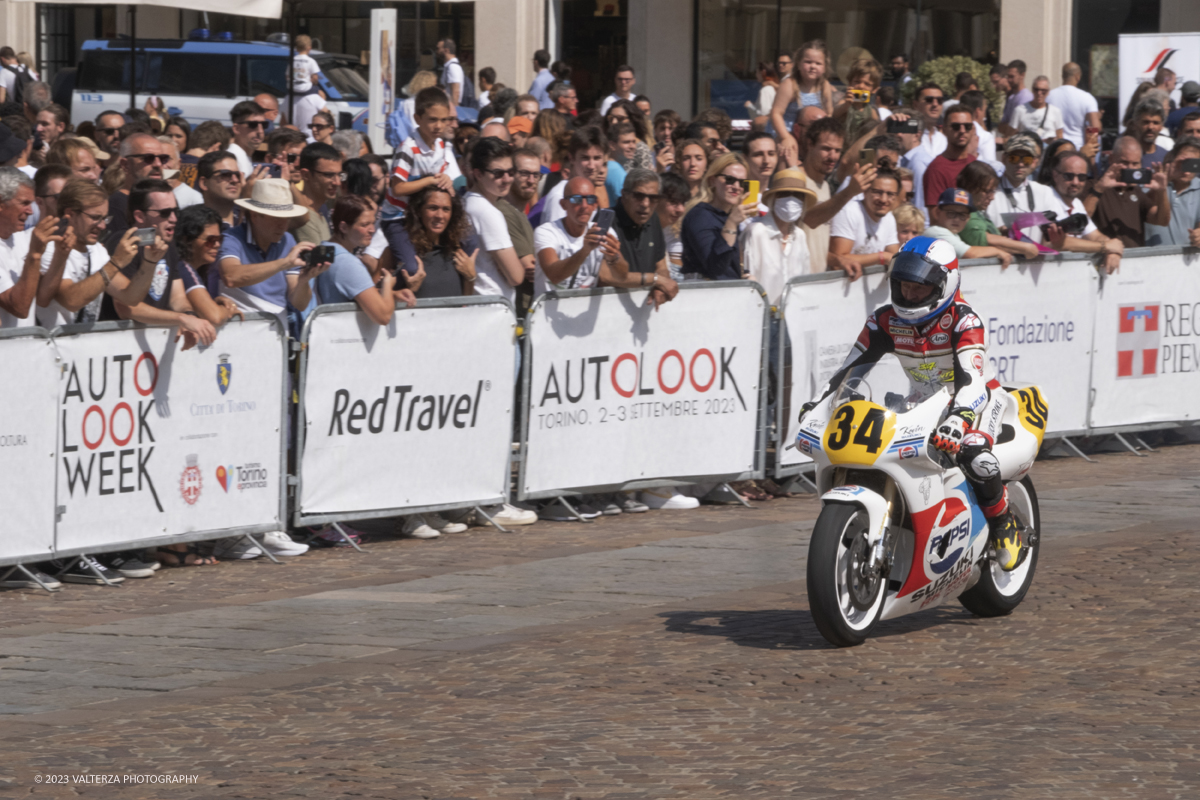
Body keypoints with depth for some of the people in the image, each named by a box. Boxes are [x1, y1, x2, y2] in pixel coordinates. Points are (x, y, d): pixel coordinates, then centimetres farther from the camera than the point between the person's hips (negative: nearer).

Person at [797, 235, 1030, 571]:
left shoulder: (962, 319, -24)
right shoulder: (886, 321, -7)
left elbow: (971, 379, -38)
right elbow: (851, 367, -3)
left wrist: (958, 417, -56)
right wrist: (817, 402, -18)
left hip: (971, 400, -6)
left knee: (975, 456, -36)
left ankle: (1004, 525, -9)